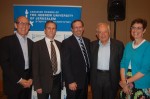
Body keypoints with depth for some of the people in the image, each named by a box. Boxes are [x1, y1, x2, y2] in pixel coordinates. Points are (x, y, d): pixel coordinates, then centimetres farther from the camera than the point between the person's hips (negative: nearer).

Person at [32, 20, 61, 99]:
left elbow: (61, 62, 11)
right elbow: (35, 66, -9)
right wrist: (37, 85, -13)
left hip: (57, 80, 4)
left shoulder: (59, 44, 7)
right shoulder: (38, 45, -7)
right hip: (44, 81, -4)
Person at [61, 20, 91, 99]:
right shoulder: (67, 42, -11)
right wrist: (70, 81, -19)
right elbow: (65, 64, -15)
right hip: (74, 81, -6)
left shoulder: (87, 41, 9)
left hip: (85, 79, 6)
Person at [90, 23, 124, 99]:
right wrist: (90, 78, 5)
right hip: (96, 78, 2)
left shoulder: (118, 45, -5)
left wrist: (121, 79, -4)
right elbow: (90, 62, 8)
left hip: (111, 78, -1)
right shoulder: (92, 45, 3)